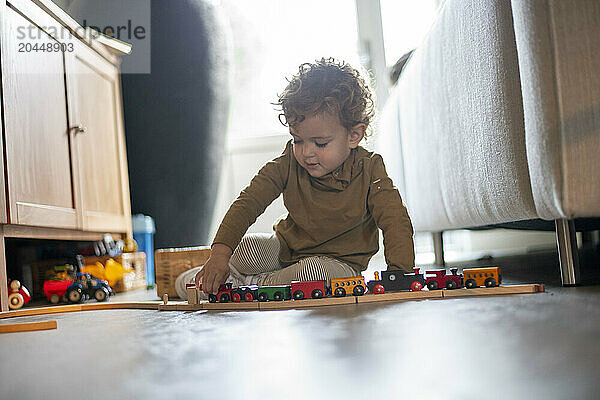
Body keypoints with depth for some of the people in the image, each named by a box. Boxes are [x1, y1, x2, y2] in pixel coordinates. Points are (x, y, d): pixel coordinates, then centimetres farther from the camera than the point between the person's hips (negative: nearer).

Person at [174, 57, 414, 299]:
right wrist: (220, 254, -34)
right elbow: (247, 203, -22)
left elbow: (396, 222, -23)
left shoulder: (369, 171, -20)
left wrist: (399, 271, -40)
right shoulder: (288, 164, -16)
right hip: (287, 247, 2)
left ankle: (252, 284, -10)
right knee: (245, 247, -25)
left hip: (338, 260, -2)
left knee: (314, 272, -36)